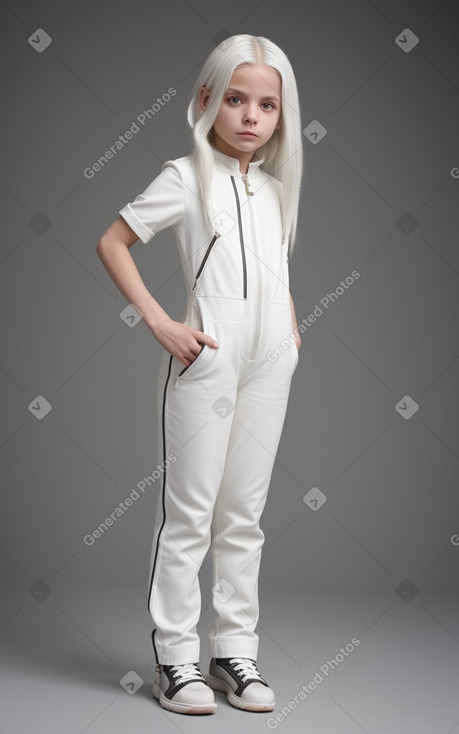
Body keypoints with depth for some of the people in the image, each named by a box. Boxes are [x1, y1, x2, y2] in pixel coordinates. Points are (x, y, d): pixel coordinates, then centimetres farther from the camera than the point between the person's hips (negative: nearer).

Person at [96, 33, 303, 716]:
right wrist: (159, 321, -11)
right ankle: (176, 657, 11)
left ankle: (235, 651, 20)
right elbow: (112, 242, -4)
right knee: (190, 512, 0)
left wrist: (291, 326, 12)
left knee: (243, 514, 10)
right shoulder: (187, 177, -1)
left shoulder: (274, 186, 16)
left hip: (269, 364, 6)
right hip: (205, 359, -5)